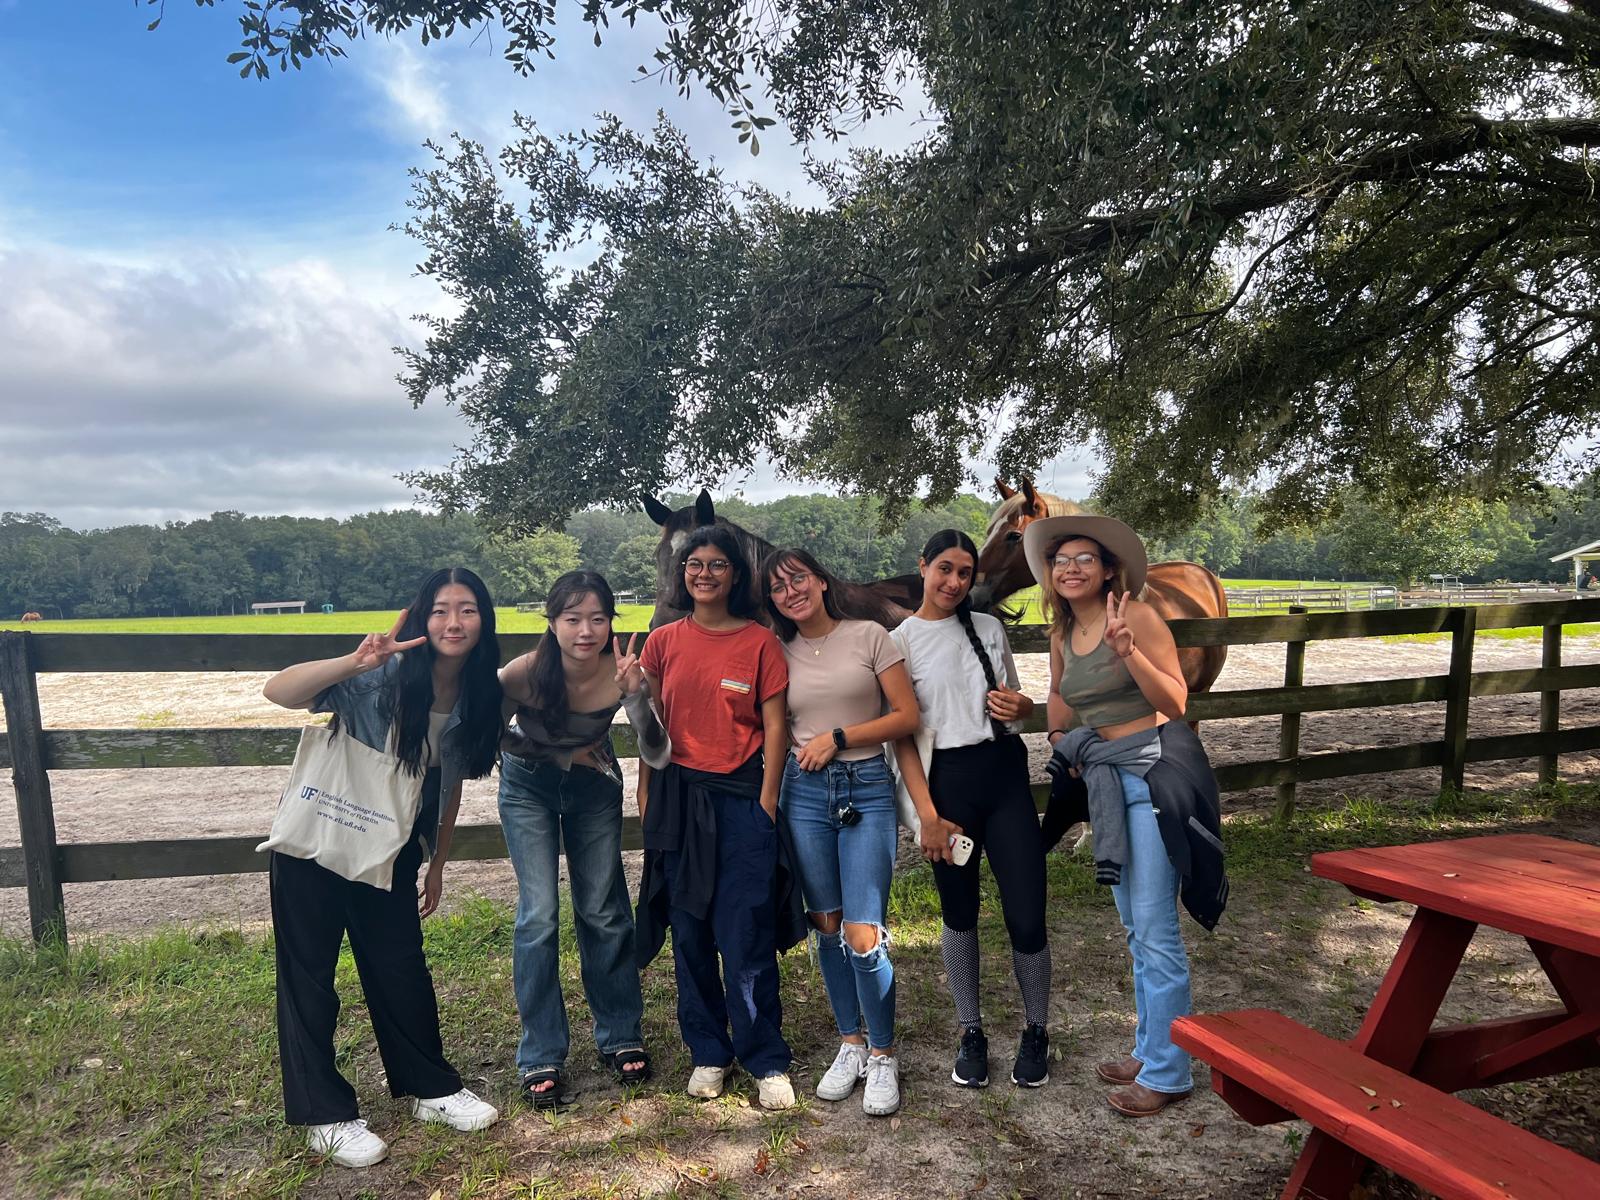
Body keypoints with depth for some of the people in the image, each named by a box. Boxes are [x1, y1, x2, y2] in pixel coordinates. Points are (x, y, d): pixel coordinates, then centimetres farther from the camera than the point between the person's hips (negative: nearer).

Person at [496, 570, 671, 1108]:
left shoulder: (622, 672, -27)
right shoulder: (525, 672, -31)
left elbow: (657, 756, -30)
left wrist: (636, 697, -44)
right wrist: (558, 756, -16)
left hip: (593, 785, 2)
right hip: (529, 787, -1)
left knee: (604, 912, 5)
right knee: (539, 915, -6)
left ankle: (621, 1036, 22)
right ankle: (541, 1057, 8)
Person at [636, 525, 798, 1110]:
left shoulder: (760, 641, -2)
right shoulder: (664, 642, 5)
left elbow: (774, 726, -2)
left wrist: (766, 804, -6)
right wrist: (646, 793, 7)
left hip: (740, 797, -3)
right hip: (677, 796, 3)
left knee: (746, 936, -3)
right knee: (690, 934, 10)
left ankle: (768, 1062, 13)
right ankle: (708, 1053, 26)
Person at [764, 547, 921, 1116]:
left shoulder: (869, 636, 0)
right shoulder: (779, 653, 8)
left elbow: (908, 716, -4)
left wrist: (838, 737, -9)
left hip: (867, 790, -3)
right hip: (805, 792, 3)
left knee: (863, 933, -8)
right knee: (827, 925, 9)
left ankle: (882, 1054, 13)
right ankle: (851, 1042, 28)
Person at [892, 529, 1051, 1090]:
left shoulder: (989, 628, 8)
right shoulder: (900, 641, -3)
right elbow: (902, 736, -5)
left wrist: (1021, 708, -5)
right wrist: (928, 815, -11)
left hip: (1005, 775, 2)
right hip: (947, 781, -2)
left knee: (1027, 918, 0)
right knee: (959, 916, 10)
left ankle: (1035, 1032, 24)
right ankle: (971, 1033, 30)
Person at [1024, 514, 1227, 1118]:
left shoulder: (1136, 616, -11)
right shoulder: (1062, 633, 9)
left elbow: (1175, 701, -16)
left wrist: (1126, 650, -27)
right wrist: (1062, 746, 17)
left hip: (1153, 769, -8)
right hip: (1104, 777, 8)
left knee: (1155, 929, -4)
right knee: (1135, 928, 17)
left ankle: (1167, 1072, 9)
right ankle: (1149, 1050, 30)